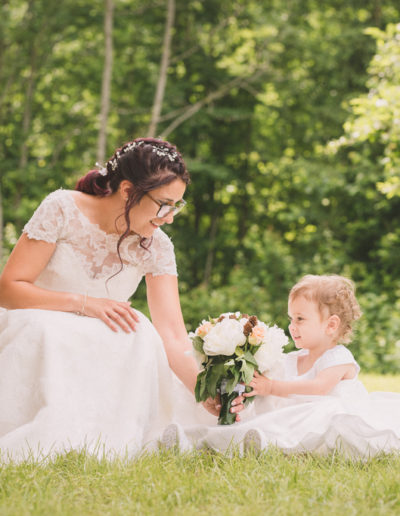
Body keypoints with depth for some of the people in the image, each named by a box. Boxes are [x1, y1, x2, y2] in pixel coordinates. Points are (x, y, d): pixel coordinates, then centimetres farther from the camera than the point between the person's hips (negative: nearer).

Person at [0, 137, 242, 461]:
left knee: (140, 334, -27)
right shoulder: (63, 210, -13)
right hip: (33, 349, -3)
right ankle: (46, 444, -31)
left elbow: (172, 334, -12)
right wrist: (84, 303, -27)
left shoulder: (156, 247, -4)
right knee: (41, 325, -36)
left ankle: (97, 445, -26)